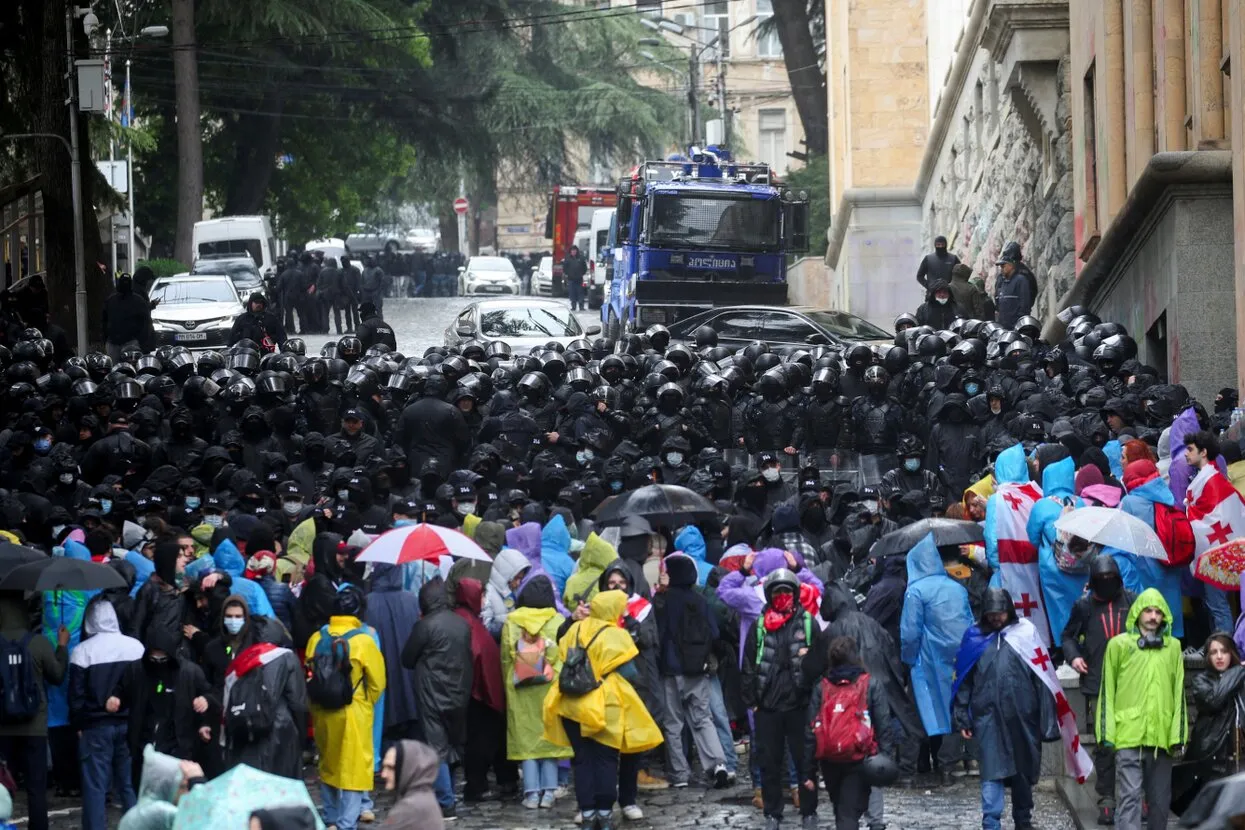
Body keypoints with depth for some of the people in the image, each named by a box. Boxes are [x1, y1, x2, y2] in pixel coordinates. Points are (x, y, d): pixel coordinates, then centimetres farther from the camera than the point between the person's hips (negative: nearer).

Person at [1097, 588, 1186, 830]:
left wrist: (1178, 733, 5)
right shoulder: (1119, 645, 3)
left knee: (1160, 799, 10)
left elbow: (1179, 693, 11)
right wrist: (1107, 732, -3)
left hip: (1161, 736, 3)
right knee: (1129, 795, -11)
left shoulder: (1173, 647, 11)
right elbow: (1107, 691, 3)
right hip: (1129, 735, -3)